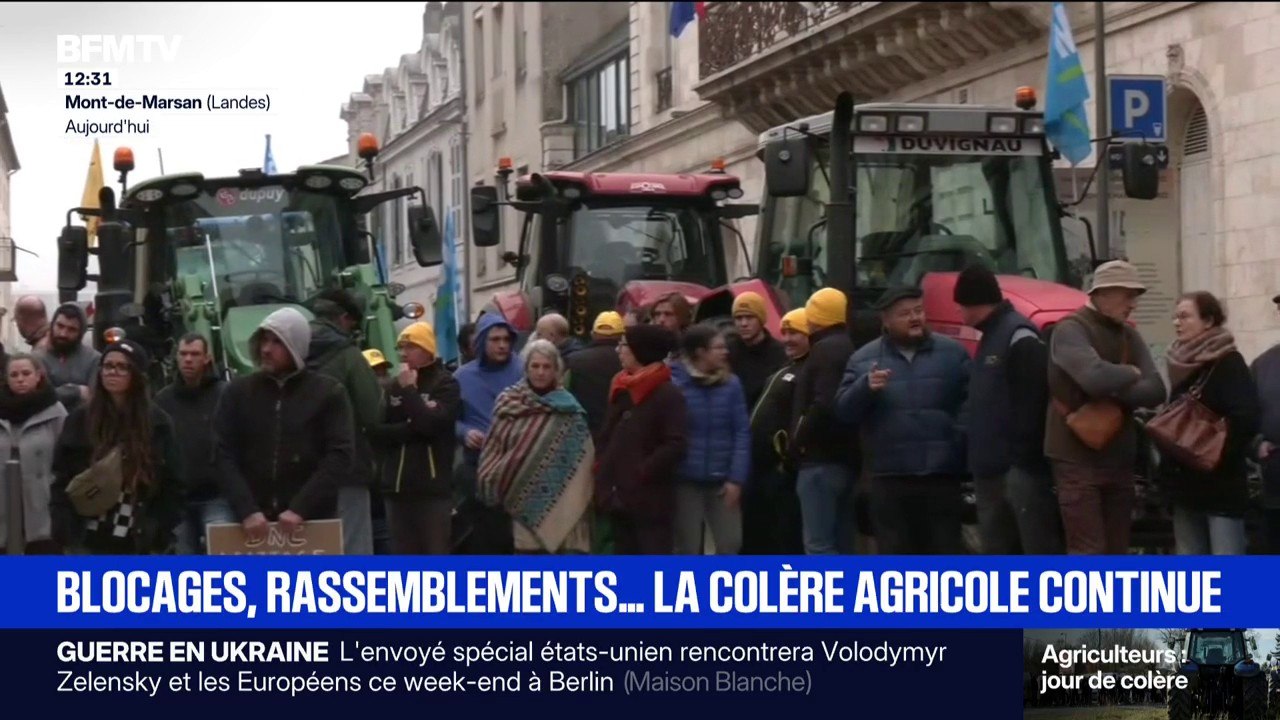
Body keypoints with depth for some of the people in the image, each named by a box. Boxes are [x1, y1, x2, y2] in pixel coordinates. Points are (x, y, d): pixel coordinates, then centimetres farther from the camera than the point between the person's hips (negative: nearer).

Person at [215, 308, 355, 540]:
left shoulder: (328, 392, 3)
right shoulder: (238, 392, 7)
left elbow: (340, 455, -6)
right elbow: (225, 456, 1)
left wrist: (300, 508, -17)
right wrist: (246, 510, -14)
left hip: (313, 521, -1)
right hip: (253, 522, 1)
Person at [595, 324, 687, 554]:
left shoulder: (668, 395, -11)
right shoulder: (621, 391, 13)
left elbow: (676, 445, -18)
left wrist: (642, 472, -17)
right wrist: (601, 471, 7)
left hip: (649, 498, -8)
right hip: (619, 496, 8)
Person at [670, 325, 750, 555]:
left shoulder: (731, 384, 1)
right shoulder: (673, 383, -8)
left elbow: (742, 432, 1)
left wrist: (736, 478, -6)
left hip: (722, 481, 3)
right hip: (685, 480, -3)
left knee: (730, 543, 2)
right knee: (687, 548, 5)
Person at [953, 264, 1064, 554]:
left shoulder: (1019, 336, -13)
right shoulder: (992, 335, 19)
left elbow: (1032, 403, -19)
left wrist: (1026, 455, -20)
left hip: (1020, 466, -10)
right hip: (992, 468, 10)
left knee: (1039, 550, -8)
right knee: (997, 552, 13)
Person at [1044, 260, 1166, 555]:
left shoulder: (1129, 336, 12)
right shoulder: (1070, 330, -9)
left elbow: (1155, 391, -1)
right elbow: (1095, 377, -27)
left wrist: (1114, 392, -16)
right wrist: (1130, 374, -8)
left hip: (1118, 460, 7)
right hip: (1077, 459, -7)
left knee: (1116, 551, 11)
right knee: (1088, 551, -9)